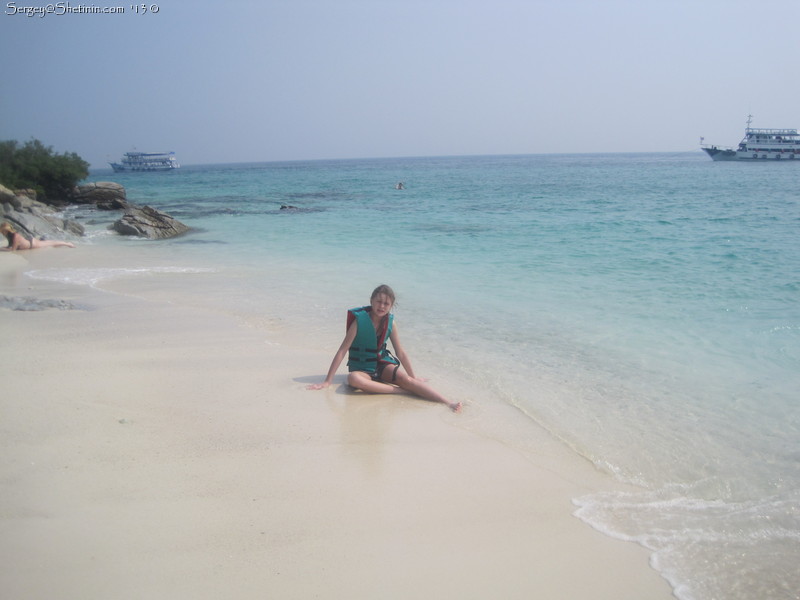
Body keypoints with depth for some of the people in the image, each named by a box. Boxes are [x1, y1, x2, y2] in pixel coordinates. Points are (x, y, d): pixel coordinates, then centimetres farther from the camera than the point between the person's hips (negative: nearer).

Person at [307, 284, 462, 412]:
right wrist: (327, 381, -17)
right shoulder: (359, 321, -17)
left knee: (406, 378, -27)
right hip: (362, 369, -3)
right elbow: (342, 351, -16)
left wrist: (414, 378, 11)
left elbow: (401, 353, 6)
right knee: (353, 379, -38)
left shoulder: (390, 323, -4)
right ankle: (401, 390, -37)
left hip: (382, 364, 3)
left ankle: (448, 403, -37)